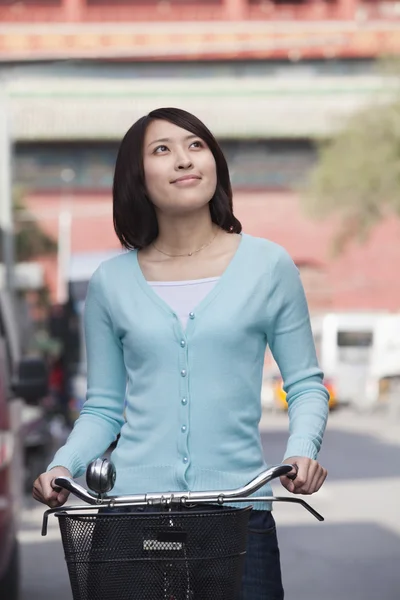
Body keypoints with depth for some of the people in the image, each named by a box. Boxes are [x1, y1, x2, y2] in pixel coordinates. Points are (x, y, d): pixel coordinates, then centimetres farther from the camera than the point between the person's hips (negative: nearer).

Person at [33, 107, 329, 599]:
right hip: (134, 506, 1)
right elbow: (104, 407, 11)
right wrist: (63, 465, -6)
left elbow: (305, 384, 7)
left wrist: (302, 450, -11)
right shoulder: (111, 282, 6)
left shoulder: (269, 266, 2)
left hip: (238, 506, -1)